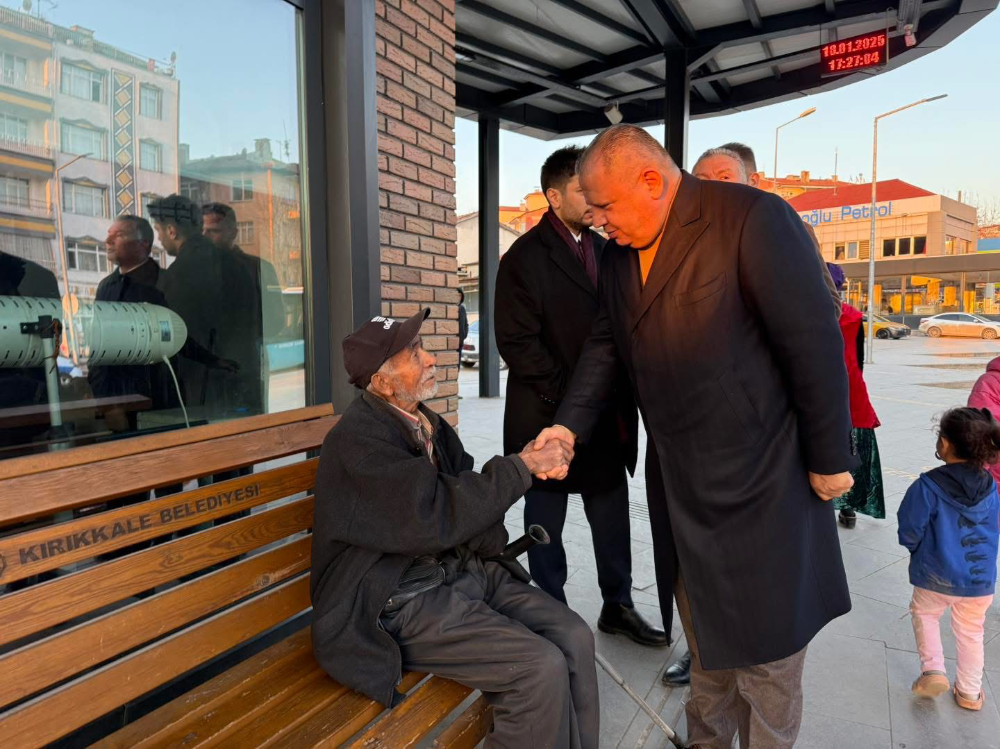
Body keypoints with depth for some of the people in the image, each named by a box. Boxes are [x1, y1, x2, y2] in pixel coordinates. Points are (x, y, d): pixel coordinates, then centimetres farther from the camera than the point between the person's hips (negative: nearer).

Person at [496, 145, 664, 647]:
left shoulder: (603, 250, 11)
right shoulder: (526, 257, -8)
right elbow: (517, 342, -14)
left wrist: (621, 396, 2)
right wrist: (568, 396, -15)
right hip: (549, 415, -6)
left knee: (612, 511, 14)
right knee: (546, 518, 9)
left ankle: (617, 606, 32)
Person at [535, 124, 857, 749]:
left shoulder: (752, 218, -17)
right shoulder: (619, 257, 5)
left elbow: (815, 341, -16)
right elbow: (606, 346, 9)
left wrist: (830, 456, -12)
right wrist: (571, 424, -4)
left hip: (760, 478, -6)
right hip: (679, 483, 6)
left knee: (765, 636, 11)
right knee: (705, 630, 22)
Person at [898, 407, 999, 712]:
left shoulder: (927, 487, -22)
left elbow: (909, 534, -16)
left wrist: (918, 549, 7)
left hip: (937, 576, -4)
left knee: (924, 614, 24)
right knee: (970, 632, 22)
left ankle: (932, 669, 10)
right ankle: (970, 692, 35)